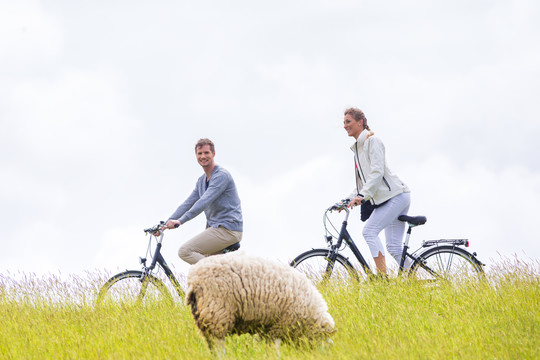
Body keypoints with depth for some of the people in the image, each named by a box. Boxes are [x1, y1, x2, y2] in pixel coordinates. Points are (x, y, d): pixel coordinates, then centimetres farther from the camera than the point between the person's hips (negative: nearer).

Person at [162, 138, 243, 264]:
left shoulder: (221, 175, -12)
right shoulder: (202, 180, 18)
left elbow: (204, 202, -23)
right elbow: (187, 204, 17)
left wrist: (180, 221, -31)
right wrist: (167, 223, 4)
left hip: (227, 229, -10)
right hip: (216, 227, 10)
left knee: (185, 251, -17)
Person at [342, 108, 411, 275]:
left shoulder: (372, 141, -6)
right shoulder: (358, 148, 21)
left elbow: (377, 172, -18)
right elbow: (363, 182, 24)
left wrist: (362, 196, -26)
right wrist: (349, 200, 12)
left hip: (395, 196, -9)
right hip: (386, 199, 9)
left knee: (369, 231, -19)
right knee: (394, 246, 3)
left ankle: (382, 277, -25)